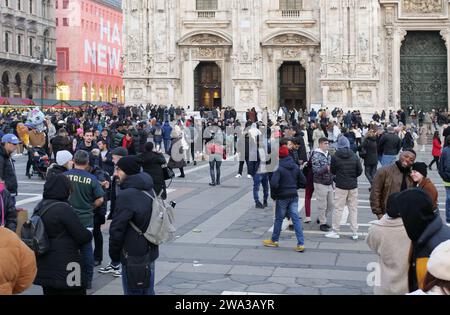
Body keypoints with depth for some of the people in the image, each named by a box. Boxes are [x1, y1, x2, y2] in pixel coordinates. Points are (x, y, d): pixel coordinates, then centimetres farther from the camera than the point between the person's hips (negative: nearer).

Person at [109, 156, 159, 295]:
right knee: (148, 291, 18)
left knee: (133, 292, 2)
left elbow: (117, 229, -18)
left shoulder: (126, 195, -21)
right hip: (150, 251, 9)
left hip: (133, 256, -8)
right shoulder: (149, 190, 8)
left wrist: (114, 254, -5)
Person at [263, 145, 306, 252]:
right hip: (294, 196, 5)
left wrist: (274, 195, -7)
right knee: (296, 218, 4)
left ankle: (274, 240, 25)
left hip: (282, 197, -5)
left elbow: (274, 184, -23)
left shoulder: (278, 168, -16)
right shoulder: (296, 167, 4)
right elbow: (303, 181, 9)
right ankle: (301, 244, -3)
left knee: (279, 219, 10)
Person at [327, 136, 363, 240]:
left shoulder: (335, 157, -9)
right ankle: (355, 232, 13)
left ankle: (335, 232, 8)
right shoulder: (354, 156, -3)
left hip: (341, 186, -3)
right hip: (353, 186, 3)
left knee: (338, 208, 5)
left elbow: (332, 171, 1)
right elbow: (360, 171, 1)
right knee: (353, 208, 10)